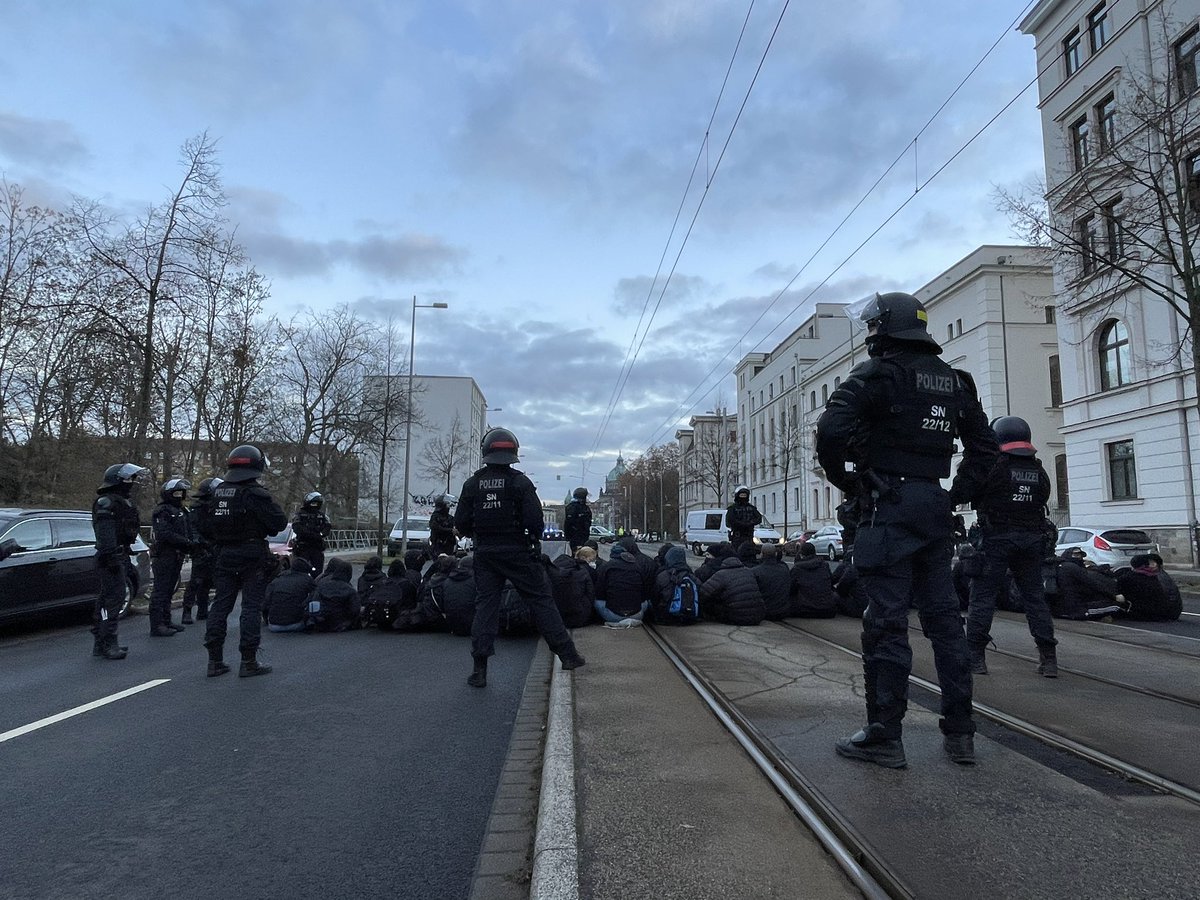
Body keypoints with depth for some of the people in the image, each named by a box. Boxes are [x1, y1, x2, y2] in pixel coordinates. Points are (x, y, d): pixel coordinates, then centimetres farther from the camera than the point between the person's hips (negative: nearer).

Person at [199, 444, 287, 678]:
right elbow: (279, 523, -16)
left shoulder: (217, 492, 7)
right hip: (252, 556, -6)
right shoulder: (255, 493, -14)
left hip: (224, 556, 6)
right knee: (251, 607, -1)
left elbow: (204, 527, 12)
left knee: (220, 604, 11)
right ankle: (248, 662, 2)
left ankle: (215, 660, 15)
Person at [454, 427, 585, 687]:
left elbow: (461, 524, 1)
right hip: (518, 553, -3)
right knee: (541, 600, 6)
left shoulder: (472, 484, 0)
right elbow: (535, 522, -13)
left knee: (486, 604, 8)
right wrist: (534, 536, 8)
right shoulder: (521, 482, -9)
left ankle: (479, 669, 6)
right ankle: (567, 655, 10)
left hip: (485, 555, 3)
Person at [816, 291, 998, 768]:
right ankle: (960, 732, 20)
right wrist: (957, 494, 15)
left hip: (888, 504, -7)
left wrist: (844, 480, -6)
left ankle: (884, 736, 4)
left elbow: (831, 429, -21)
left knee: (886, 621, -3)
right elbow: (984, 447, 19)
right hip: (934, 506, 7)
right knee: (943, 617, 12)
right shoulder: (954, 381, 15)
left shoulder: (878, 373, -8)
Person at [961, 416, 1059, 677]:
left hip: (996, 540, -5)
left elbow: (971, 494, -4)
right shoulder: (1039, 472, 9)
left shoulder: (994, 467, -9)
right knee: (1035, 599, 12)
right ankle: (1049, 658, 13)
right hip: (1032, 539, 5)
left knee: (982, 597, -1)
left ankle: (974, 657, -2)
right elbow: (1042, 501, 14)